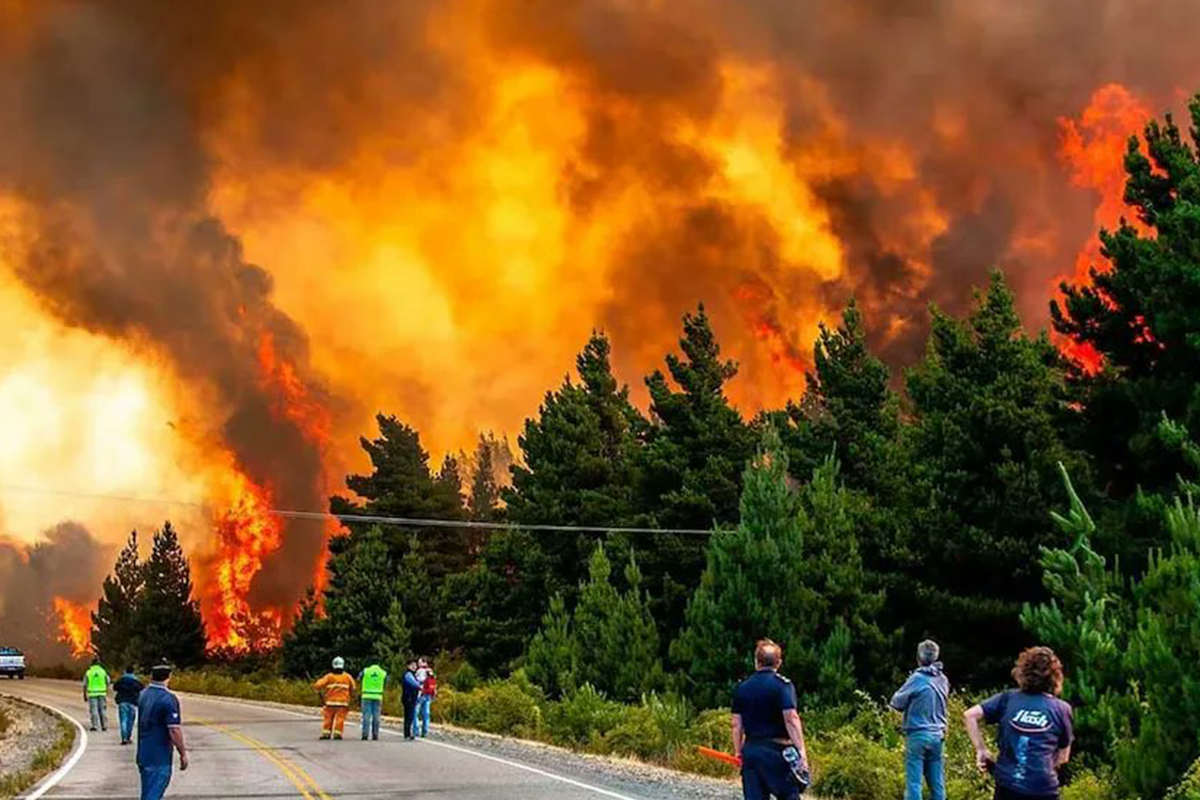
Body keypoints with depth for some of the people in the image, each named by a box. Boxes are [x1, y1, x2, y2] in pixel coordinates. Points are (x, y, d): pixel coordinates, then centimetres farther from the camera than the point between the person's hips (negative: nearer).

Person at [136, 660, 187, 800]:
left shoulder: (143, 695, 7)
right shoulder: (168, 698, -19)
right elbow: (174, 730, -22)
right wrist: (183, 754, -11)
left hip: (143, 755, 8)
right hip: (159, 757, -8)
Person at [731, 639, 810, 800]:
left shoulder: (742, 687, 9)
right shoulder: (782, 685, -6)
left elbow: (736, 724, 9)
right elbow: (791, 718, -17)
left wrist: (738, 752, 17)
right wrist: (801, 750, -17)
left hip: (750, 750, 4)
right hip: (776, 750, -4)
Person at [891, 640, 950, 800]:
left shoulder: (918, 678, -11)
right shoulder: (943, 680, 8)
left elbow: (897, 702, -1)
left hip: (918, 735, -6)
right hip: (937, 736, 6)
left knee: (913, 783, -6)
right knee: (937, 784, 8)